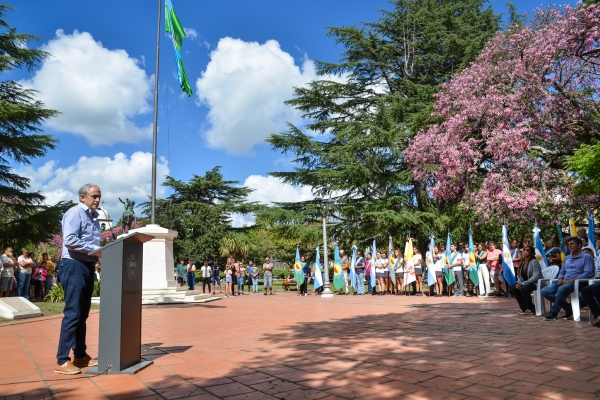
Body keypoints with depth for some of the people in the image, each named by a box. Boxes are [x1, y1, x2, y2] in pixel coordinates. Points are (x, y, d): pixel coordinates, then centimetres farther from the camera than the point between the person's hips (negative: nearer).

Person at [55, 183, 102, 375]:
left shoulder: (94, 216, 17)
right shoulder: (75, 213, -9)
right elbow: (69, 240, -22)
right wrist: (95, 249, -19)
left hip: (88, 267, 9)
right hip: (74, 266, -9)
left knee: (83, 314, 13)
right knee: (72, 313, -8)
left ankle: (80, 355, 22)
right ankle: (62, 361, -1)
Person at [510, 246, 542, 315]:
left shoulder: (534, 262, -16)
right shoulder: (522, 262, 7)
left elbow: (536, 277, -25)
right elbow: (520, 275, 10)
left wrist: (523, 284, -26)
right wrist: (519, 283, -12)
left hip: (537, 283, -8)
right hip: (526, 284, 8)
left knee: (523, 288, -33)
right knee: (513, 288, -13)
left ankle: (531, 309, -11)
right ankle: (523, 307, 4)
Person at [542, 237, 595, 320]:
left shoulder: (587, 257, 1)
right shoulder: (567, 258, 24)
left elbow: (589, 273, -11)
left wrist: (571, 280, -18)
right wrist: (560, 279, 0)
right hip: (564, 282, 7)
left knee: (561, 289, -39)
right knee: (545, 291, -15)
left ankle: (554, 312, -23)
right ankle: (568, 308, -6)